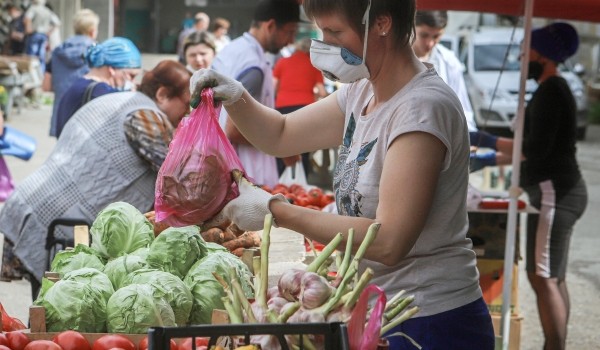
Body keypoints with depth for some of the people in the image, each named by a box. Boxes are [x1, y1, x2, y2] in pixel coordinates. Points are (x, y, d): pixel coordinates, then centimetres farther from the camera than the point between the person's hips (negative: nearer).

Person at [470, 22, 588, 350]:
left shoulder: (550, 92, -15)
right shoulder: (554, 90, 17)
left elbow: (536, 148, -21)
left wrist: (489, 141, -12)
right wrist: (491, 159, 18)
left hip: (554, 194, -11)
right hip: (557, 192, 11)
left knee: (543, 277, -11)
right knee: (554, 278, 13)